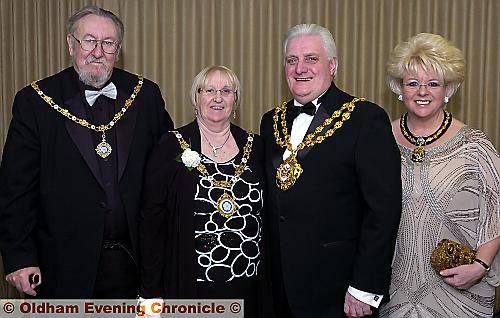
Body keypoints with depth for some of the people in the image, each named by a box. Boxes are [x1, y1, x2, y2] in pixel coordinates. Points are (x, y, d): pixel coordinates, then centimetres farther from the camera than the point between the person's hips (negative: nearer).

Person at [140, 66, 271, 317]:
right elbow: (152, 220, -4)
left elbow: (268, 216, 10)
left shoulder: (254, 146, 5)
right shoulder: (171, 146, -4)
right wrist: (152, 291, -7)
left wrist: (269, 278, 7)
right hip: (192, 286, -3)